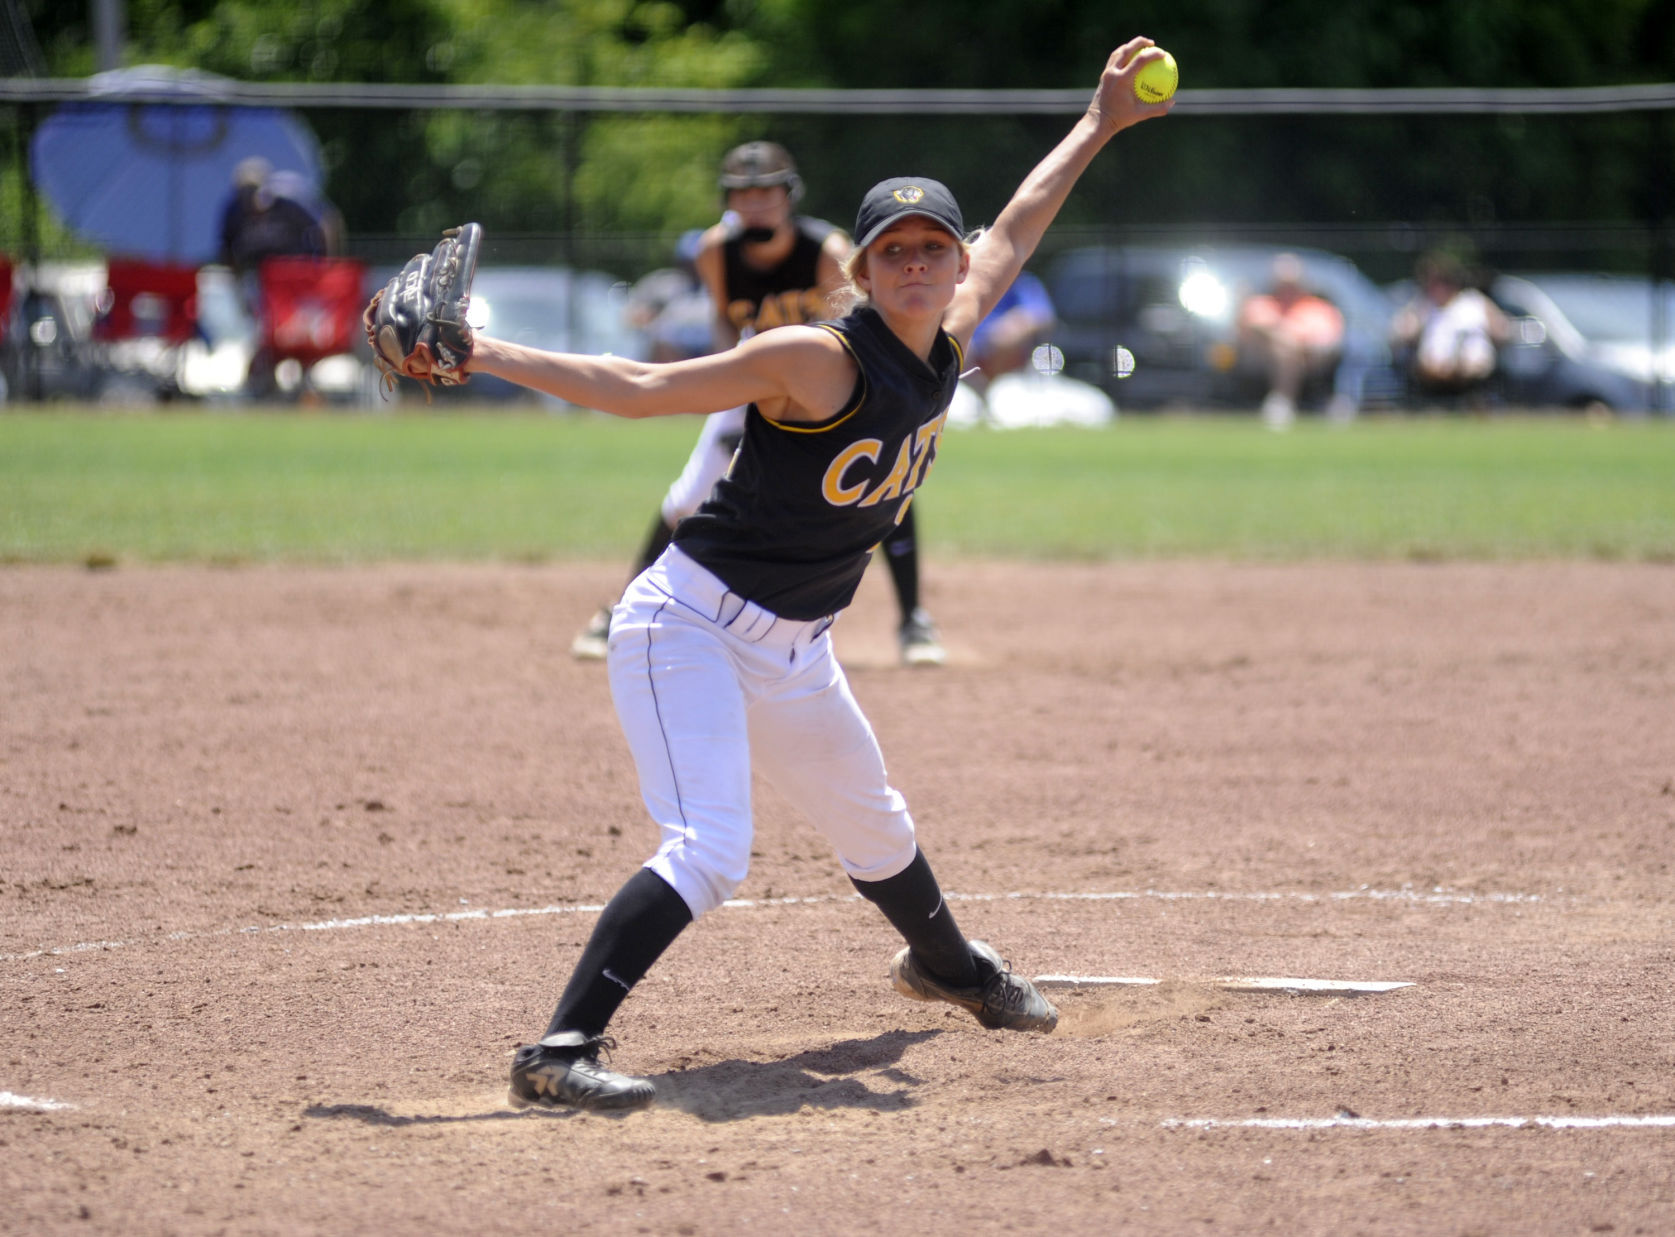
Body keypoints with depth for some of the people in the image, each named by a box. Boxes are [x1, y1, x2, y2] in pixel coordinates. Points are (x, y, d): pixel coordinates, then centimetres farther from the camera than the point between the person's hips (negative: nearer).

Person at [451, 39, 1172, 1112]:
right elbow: (643, 388, -20)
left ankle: (946, 964, 58)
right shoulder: (818, 360, -21)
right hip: (693, 628, -8)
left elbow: (1012, 236, 18)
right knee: (710, 851, -27)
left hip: (796, 652, 8)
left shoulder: (946, 349, 1)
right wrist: (484, 354, -24)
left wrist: (1099, 127, 25)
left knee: (876, 829, 28)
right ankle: (559, 1052, -31)